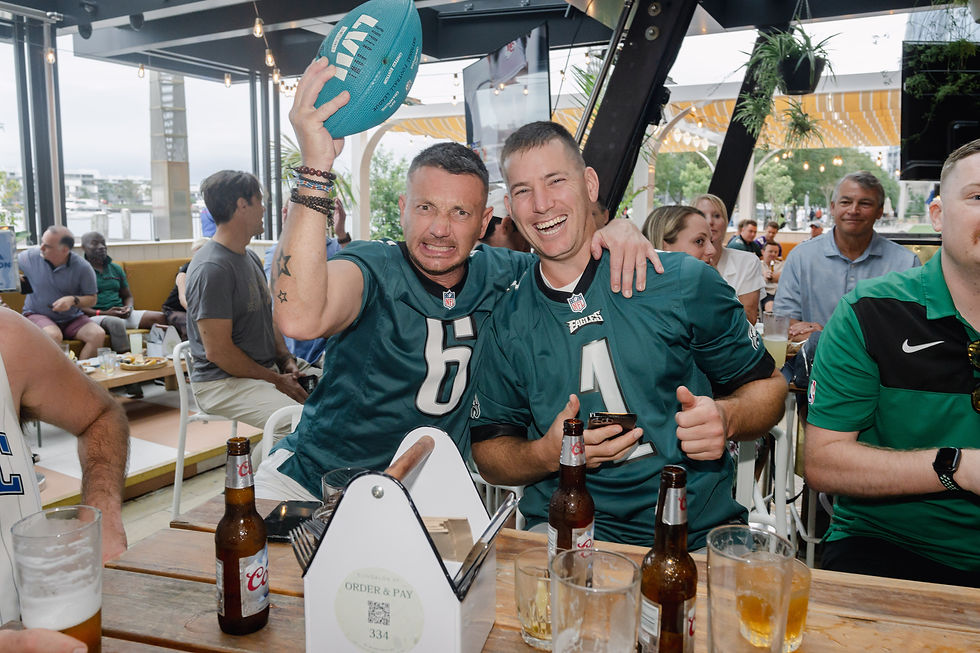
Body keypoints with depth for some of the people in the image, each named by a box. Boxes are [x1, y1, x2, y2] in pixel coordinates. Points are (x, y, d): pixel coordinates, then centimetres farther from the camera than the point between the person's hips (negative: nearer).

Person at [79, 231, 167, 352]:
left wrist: (128, 308, 2)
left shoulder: (116, 268, 22)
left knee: (160, 318, -17)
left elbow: (128, 296, 27)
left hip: (121, 314, 6)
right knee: (116, 323, -42)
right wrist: (103, 313, -18)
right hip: (94, 316, -6)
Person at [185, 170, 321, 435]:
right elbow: (218, 351, -19)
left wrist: (286, 359, 6)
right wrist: (275, 381, -14)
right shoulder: (212, 268, -17)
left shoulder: (251, 257, 14)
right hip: (223, 381, -10)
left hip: (269, 367, 10)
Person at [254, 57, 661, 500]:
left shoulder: (496, 274, -2)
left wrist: (618, 228, -13)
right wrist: (315, 165, -40)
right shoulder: (373, 268, -16)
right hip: (312, 480, -5)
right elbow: (299, 318, -37)